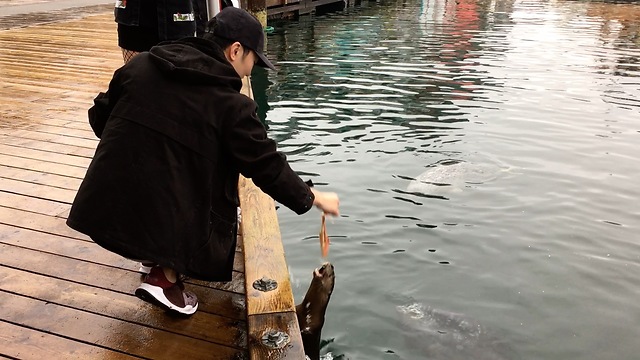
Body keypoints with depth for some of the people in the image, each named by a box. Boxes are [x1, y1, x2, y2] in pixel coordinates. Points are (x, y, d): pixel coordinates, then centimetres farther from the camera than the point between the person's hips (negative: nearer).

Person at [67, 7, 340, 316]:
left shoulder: (142, 63, 6)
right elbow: (268, 167, -4)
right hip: (162, 220, -7)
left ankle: (162, 259, 19)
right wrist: (313, 198, 11)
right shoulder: (229, 103, -9)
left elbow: (99, 116, 14)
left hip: (106, 207, 7)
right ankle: (165, 277, 3)